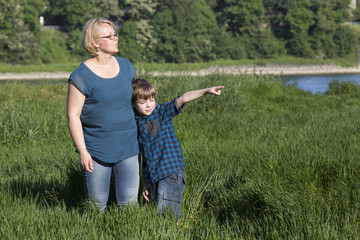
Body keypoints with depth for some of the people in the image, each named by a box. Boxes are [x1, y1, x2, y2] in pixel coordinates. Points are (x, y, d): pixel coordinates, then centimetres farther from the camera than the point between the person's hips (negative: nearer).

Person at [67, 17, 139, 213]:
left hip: (127, 148, 4)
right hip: (96, 151, -4)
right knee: (96, 205, 6)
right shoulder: (81, 76, -11)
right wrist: (83, 152, -13)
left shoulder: (125, 66, 6)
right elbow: (73, 115, -10)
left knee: (129, 203, 2)